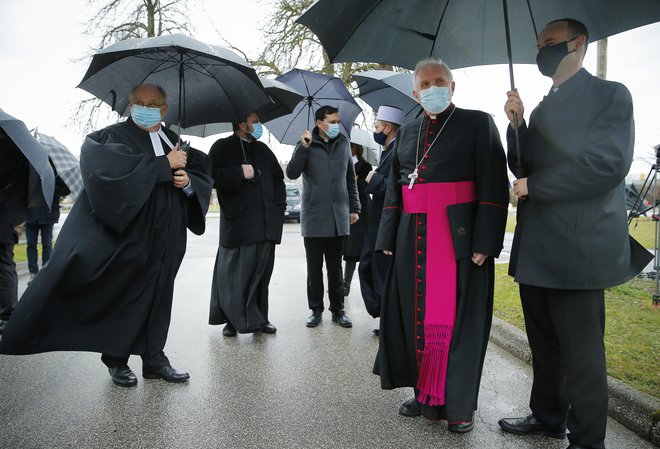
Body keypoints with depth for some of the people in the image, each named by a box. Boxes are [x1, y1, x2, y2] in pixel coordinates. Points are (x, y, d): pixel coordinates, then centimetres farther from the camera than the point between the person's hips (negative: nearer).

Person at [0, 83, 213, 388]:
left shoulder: (175, 142, 14)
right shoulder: (112, 137, -1)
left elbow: (203, 176, 13)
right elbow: (112, 167, -23)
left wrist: (189, 182, -10)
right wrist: (164, 164, -20)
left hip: (163, 241, 5)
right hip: (124, 235, -4)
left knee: (156, 299, 10)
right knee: (121, 299, 4)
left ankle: (154, 359, 21)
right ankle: (117, 361, 20)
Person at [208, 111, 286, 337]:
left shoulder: (263, 149, 19)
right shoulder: (222, 147, 2)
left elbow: (278, 178, 25)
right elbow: (212, 176, -10)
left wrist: (279, 207, 13)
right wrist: (240, 173, -15)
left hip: (266, 224, 5)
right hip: (238, 224, -5)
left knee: (262, 272, 8)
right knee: (236, 273, -4)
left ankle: (259, 318, 17)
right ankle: (233, 320, 9)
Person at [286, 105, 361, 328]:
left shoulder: (343, 143, 9)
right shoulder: (307, 144, -1)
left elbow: (350, 178, 14)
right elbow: (292, 173, -12)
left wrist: (354, 207, 11)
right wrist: (303, 147, -22)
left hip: (338, 218, 2)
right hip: (314, 218, -2)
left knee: (335, 267, 9)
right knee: (314, 268, 6)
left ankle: (338, 310, 17)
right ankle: (316, 310, 16)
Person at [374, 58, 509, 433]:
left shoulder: (478, 124, 1)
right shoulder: (407, 132, 15)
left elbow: (494, 186, -7)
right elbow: (394, 189, 15)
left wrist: (484, 242, -15)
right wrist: (388, 239, 8)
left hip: (460, 237, -4)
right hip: (414, 239, 5)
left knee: (458, 319, 1)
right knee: (417, 316, 8)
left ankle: (460, 404, 16)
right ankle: (426, 394, 24)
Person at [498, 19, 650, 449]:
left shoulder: (610, 94, -4)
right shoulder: (541, 109, 17)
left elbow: (608, 164, -18)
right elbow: (521, 169, 12)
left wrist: (534, 186, -11)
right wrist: (517, 124, -3)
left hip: (577, 249, -7)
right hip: (536, 249, 8)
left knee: (581, 352, 3)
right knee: (544, 344, 18)